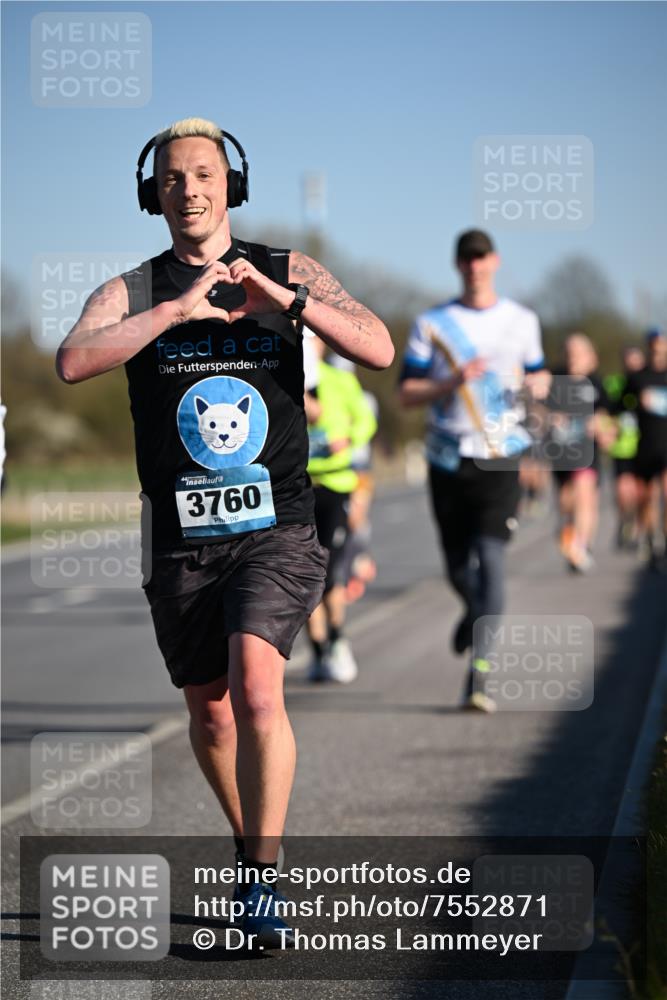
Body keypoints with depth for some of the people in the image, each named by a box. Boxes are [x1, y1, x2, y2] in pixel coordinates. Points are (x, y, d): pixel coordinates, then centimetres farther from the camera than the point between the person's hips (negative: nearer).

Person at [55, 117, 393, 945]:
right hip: (181, 537, 2)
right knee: (211, 717, 14)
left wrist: (282, 298, -23)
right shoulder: (132, 292, 2)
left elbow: (379, 350, -10)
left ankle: (261, 884, -17)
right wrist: (178, 309, -26)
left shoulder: (289, 274, 3)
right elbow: (72, 362, -18)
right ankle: (250, 839, 41)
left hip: (276, 529, -2)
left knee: (257, 691, -23)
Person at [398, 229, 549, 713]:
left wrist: (538, 383, -3)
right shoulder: (432, 324, 4)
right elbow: (407, 393, 0)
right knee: (458, 567, 8)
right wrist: (454, 382, -17)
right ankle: (475, 612, 45)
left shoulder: (522, 320, 9)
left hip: (500, 460, -1)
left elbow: (539, 374, 21)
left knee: (491, 560, -15)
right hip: (448, 461, 1)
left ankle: (479, 676, -17)